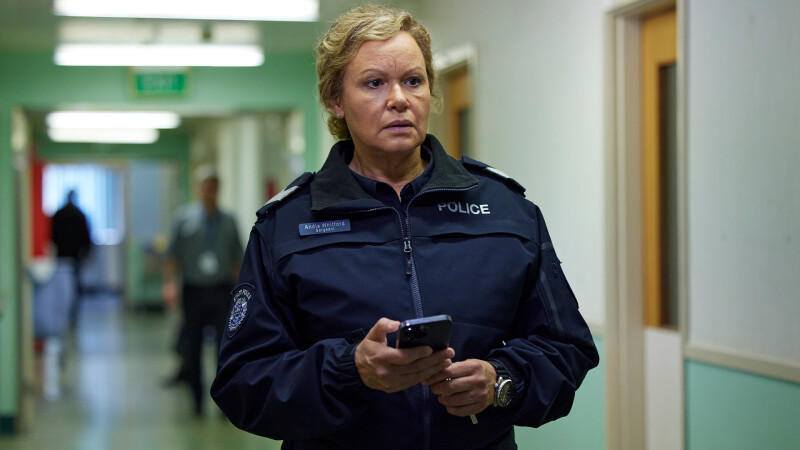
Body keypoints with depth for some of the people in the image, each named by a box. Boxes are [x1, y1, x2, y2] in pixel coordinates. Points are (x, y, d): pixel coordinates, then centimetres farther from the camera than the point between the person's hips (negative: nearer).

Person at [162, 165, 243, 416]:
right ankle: (198, 399, 19)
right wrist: (170, 283, -9)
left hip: (221, 291, 0)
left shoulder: (228, 221, 9)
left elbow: (237, 259, 12)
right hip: (193, 290, 0)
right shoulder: (184, 219, 4)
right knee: (192, 348, 5)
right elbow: (173, 255, 3)